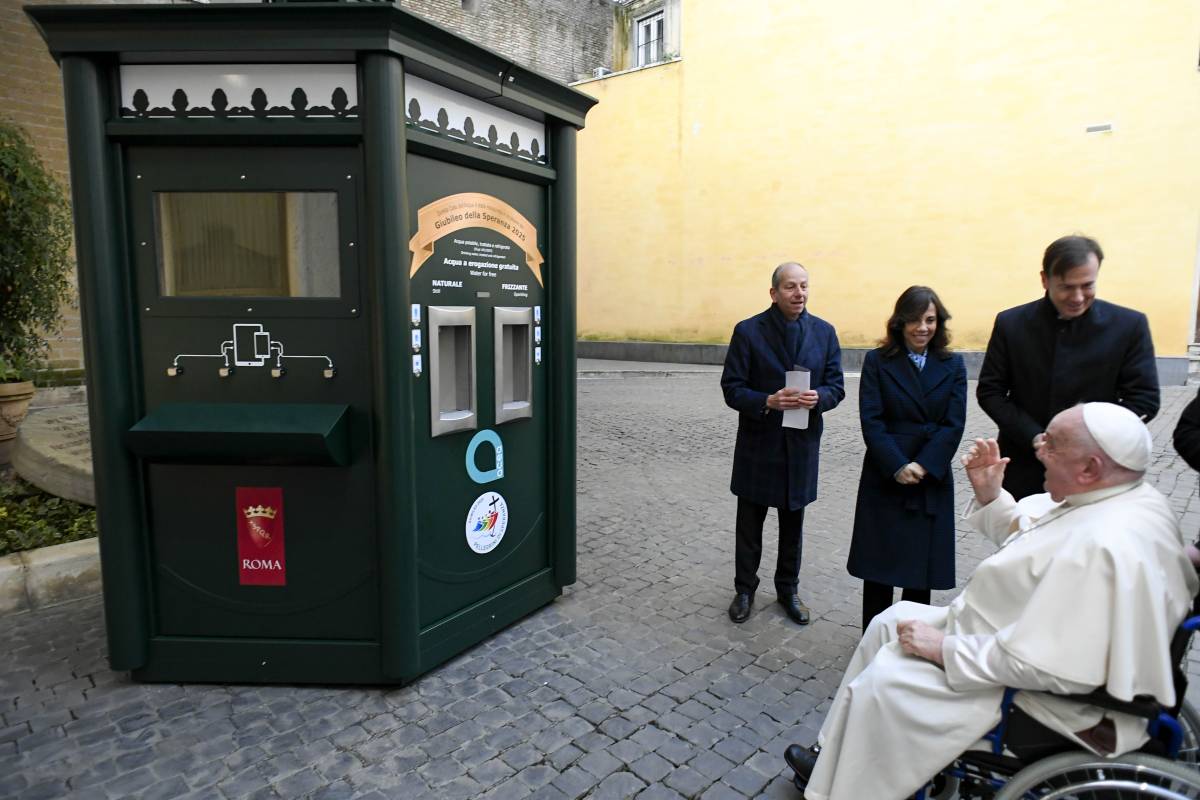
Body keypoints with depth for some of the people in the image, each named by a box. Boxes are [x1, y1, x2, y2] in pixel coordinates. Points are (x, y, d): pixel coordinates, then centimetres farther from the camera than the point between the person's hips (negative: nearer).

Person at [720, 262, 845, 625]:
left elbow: (836, 386, 4)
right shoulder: (748, 331, -8)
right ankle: (745, 589, 30)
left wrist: (818, 397, -19)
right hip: (758, 443, -2)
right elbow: (732, 389, -9)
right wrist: (767, 401, -26)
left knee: (793, 522, 16)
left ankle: (788, 589, 35)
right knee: (750, 523, 11)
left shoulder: (824, 332, 2)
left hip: (802, 443, 3)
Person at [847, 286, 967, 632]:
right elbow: (871, 421, -7)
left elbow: (954, 424, -2)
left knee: (923, 563, 9)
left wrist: (922, 466, -14)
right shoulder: (877, 361, -1)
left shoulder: (952, 365, 5)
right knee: (879, 562, 5)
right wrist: (897, 467, -16)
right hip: (884, 477, -2)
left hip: (932, 478, 2)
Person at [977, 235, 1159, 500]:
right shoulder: (1011, 323, -5)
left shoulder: (1129, 325, -6)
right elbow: (989, 391, -3)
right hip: (1024, 468, 0)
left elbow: (1144, 400, -4)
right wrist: (1037, 440, -14)